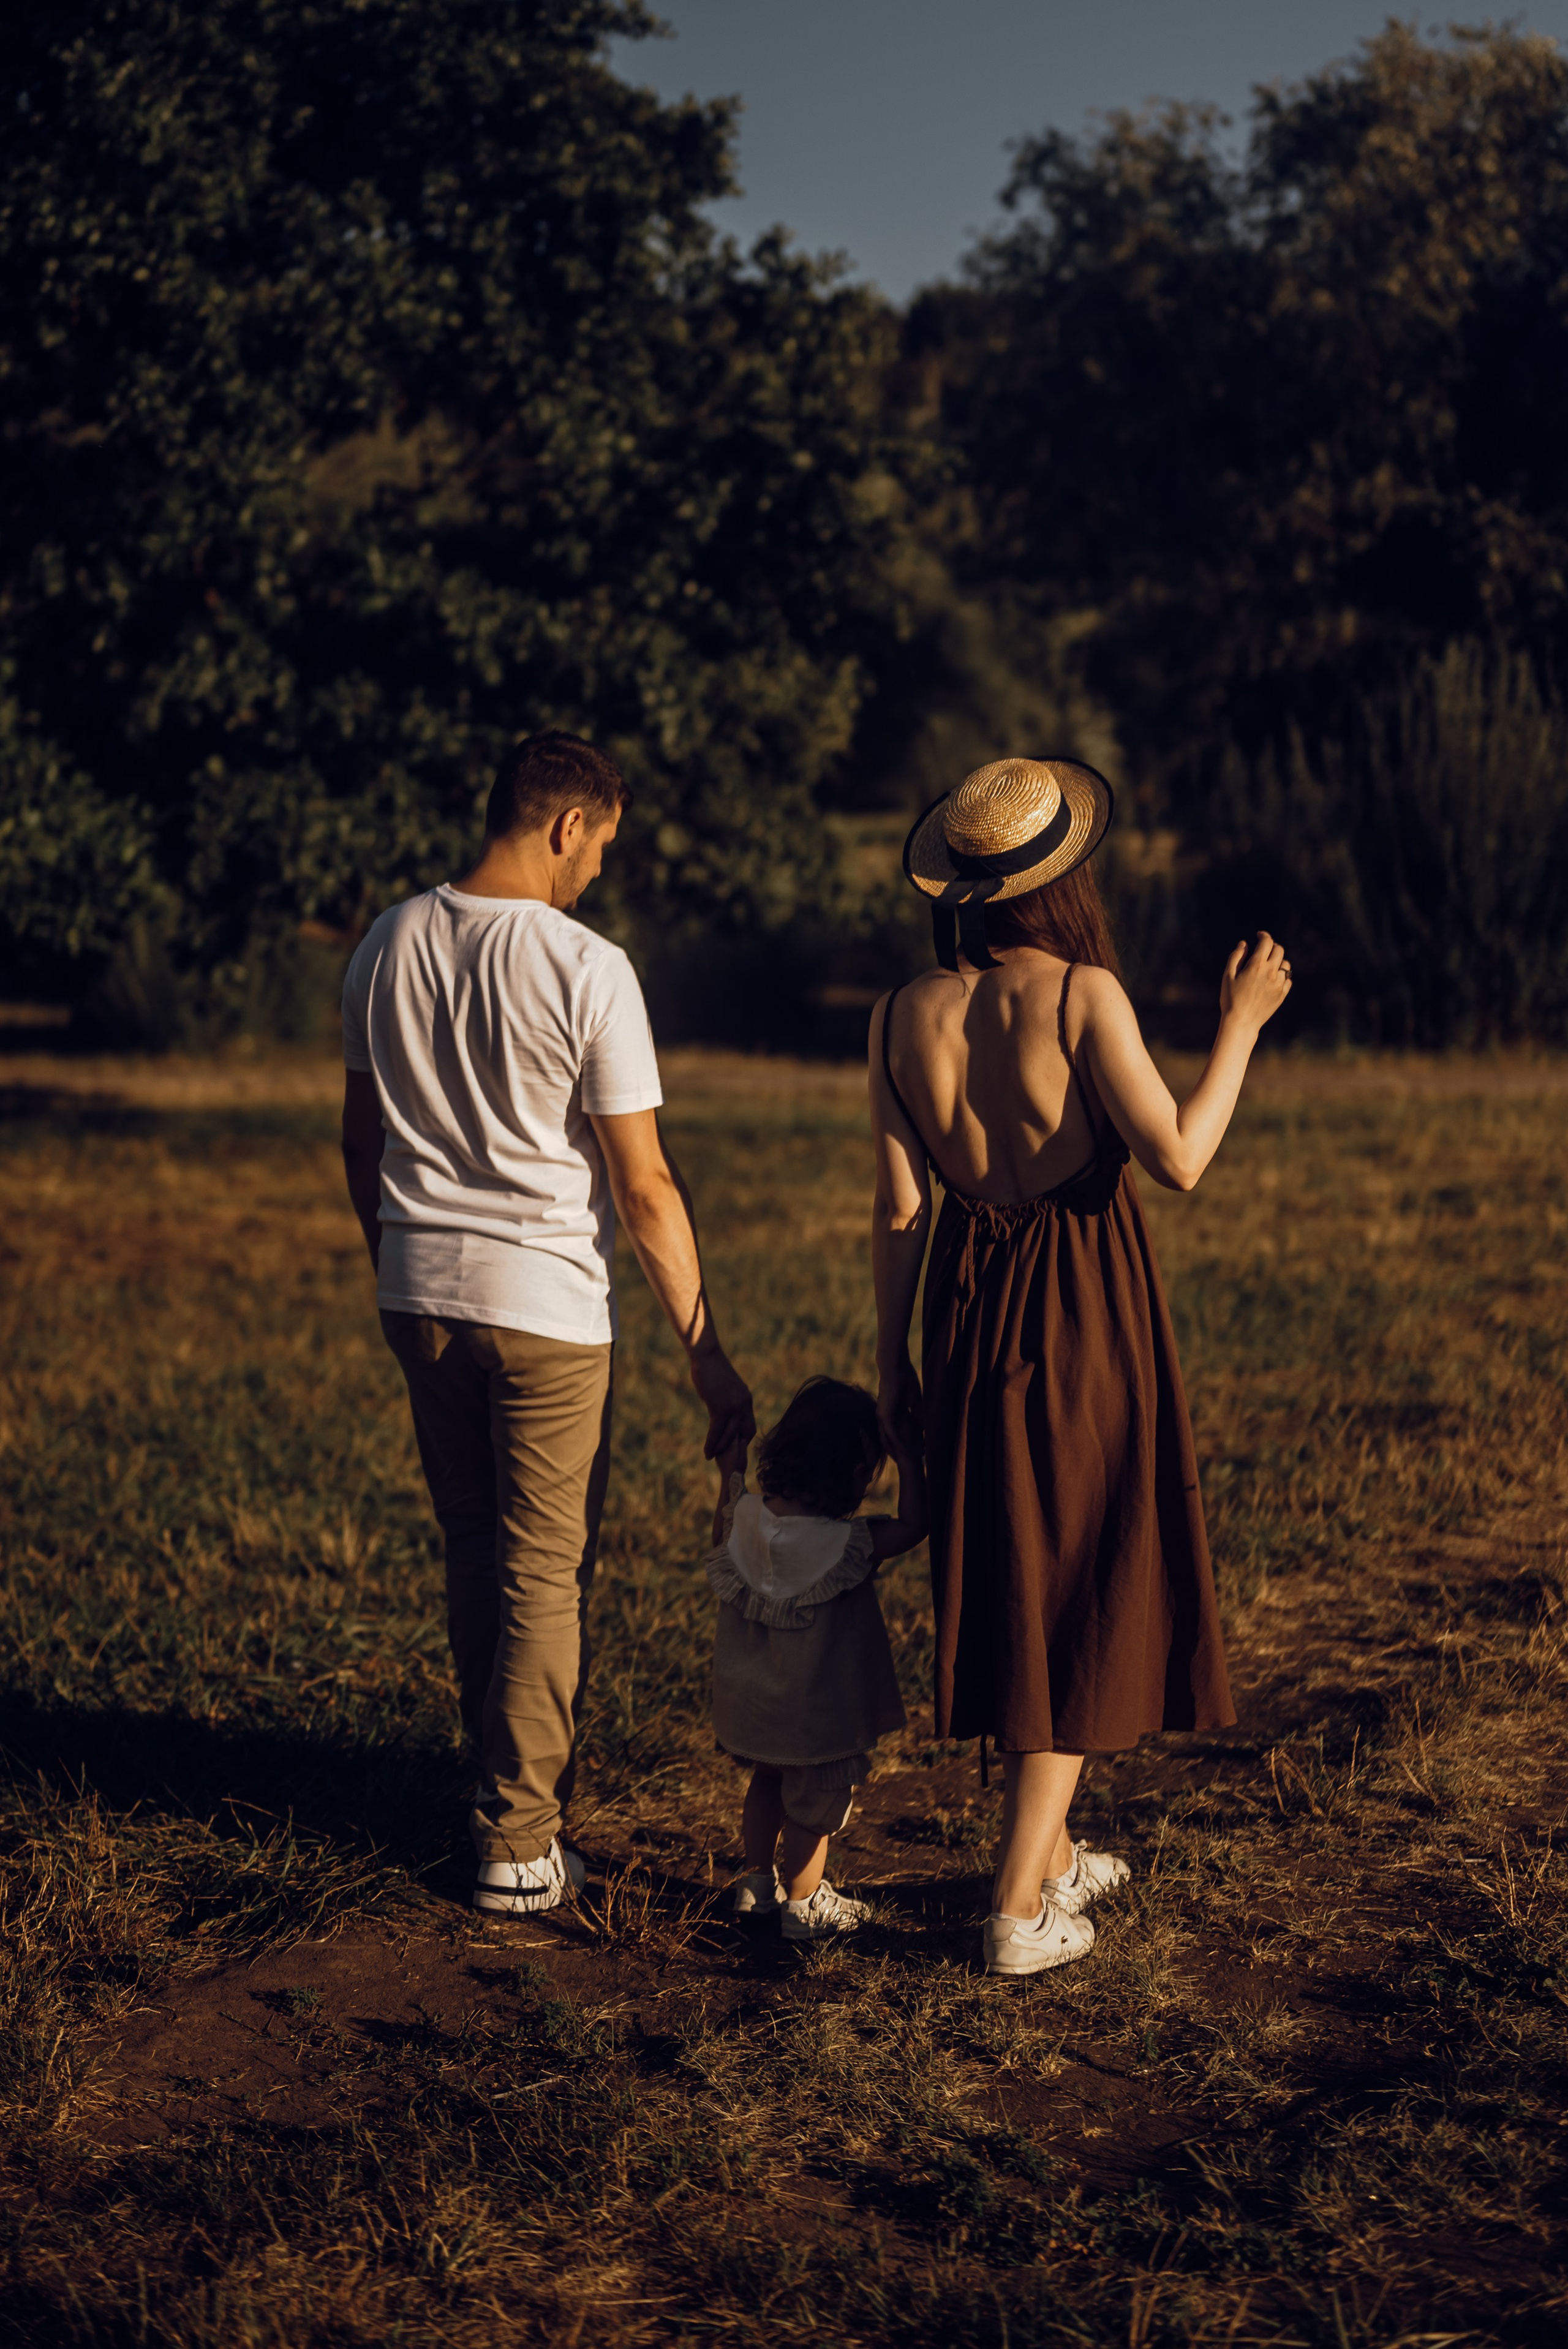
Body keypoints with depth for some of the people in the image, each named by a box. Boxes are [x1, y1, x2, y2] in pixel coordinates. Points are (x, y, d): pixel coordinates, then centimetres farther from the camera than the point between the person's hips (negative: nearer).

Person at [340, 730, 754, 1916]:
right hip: (545, 1302, -6)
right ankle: (520, 1842, 9)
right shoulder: (587, 970, -14)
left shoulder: (388, 948, 3)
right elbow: (646, 1186, -13)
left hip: (419, 1296, 6)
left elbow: (361, 1140, 13)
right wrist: (707, 1351, -6)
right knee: (546, 1572, 4)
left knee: (472, 1549, 19)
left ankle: (504, 1778, 31)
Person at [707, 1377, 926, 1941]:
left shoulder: (745, 1516, -13)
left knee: (767, 1782, 28)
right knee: (815, 1801, 15)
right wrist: (908, 1461, -14)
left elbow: (721, 1548, 9)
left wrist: (730, 1476, 16)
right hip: (817, 1714, -6)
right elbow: (913, 1526, -18)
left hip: (750, 1701, 6)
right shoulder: (849, 1544, -28)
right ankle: (803, 1904, 29)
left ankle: (757, 1881, 41)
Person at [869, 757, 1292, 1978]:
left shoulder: (906, 1014, -1)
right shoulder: (1080, 994, -14)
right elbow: (1178, 1157, -18)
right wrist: (1243, 1022, -6)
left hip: (971, 1310, 5)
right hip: (1086, 1319, -5)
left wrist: (891, 1358, 10)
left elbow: (900, 1206, 1)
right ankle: (1019, 1909, 2)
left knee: (1006, 1590, 17)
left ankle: (1052, 1854, 31)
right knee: (1083, 1599, 3)